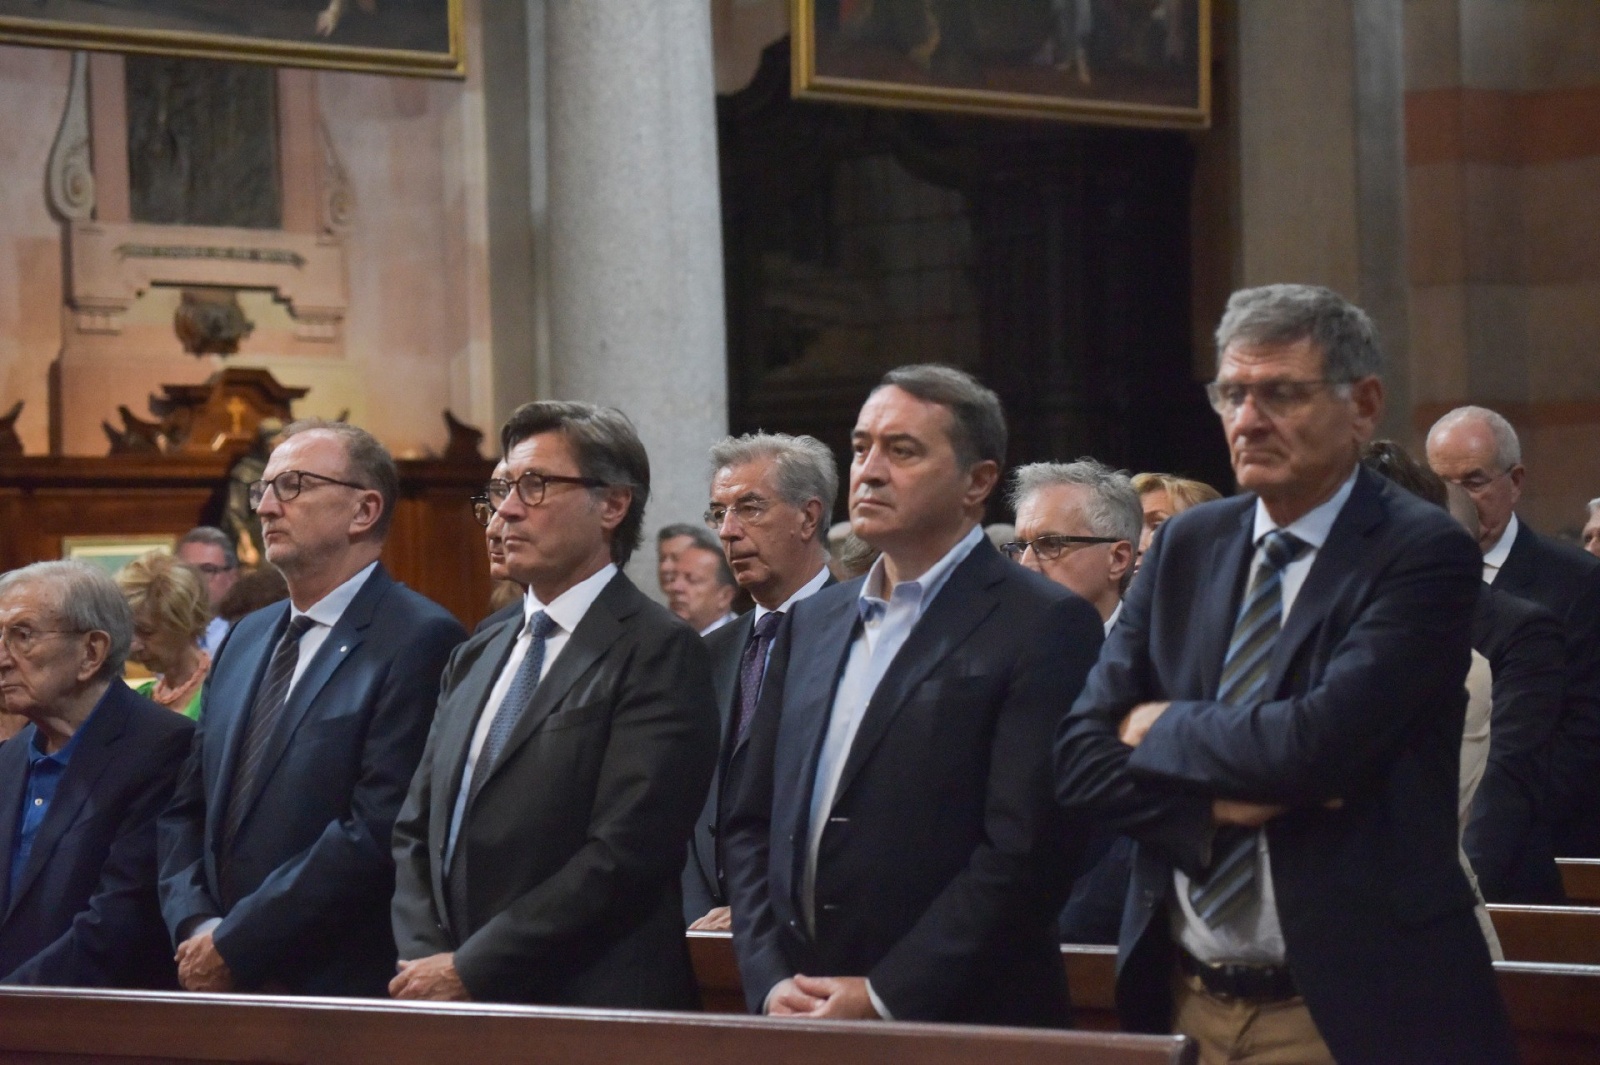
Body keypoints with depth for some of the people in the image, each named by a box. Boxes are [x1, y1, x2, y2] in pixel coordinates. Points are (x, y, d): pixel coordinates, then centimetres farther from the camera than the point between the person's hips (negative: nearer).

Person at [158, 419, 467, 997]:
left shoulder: (419, 639, -11)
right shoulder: (246, 639, 15)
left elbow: (379, 831, -18)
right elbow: (187, 812, 16)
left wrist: (234, 947, -15)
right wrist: (194, 925, -2)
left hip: (346, 991, -7)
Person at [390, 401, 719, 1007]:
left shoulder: (659, 653, -9)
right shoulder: (474, 660, 15)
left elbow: (624, 855, -17)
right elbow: (416, 832, 14)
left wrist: (470, 970, -16)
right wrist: (425, 960, -4)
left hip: (590, 1009, -6)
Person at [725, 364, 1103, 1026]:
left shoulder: (1046, 628, -7)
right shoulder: (811, 623, 14)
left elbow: (1028, 851, -15)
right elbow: (753, 825, 13)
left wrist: (884, 997, -17)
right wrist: (771, 983, -2)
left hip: (960, 1022, -5)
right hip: (797, 1020, 5)